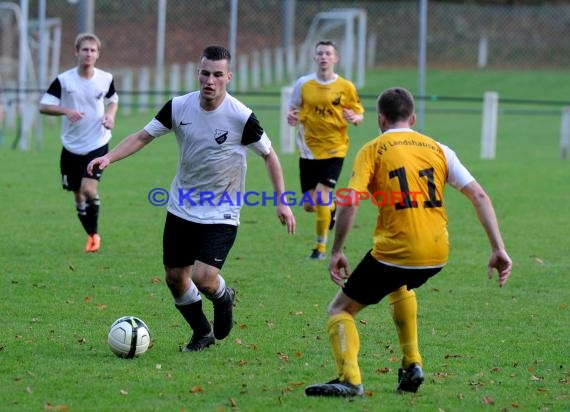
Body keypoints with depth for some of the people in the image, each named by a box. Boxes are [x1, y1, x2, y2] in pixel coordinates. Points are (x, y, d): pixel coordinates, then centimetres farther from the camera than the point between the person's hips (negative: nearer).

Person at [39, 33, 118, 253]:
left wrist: (110, 115, -4)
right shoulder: (63, 80, -8)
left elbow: (112, 100, 17)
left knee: (89, 189, -19)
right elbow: (43, 106, -8)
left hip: (97, 144, -1)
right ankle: (92, 235, 28)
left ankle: (95, 233, 0)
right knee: (78, 194, 9)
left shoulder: (106, 79, -3)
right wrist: (66, 111, -24)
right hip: (72, 146, 1)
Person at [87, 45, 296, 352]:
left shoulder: (241, 117, -18)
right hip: (181, 209, 4)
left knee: (204, 278, -19)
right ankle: (202, 333, 34)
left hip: (221, 214, -4)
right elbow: (143, 136, -1)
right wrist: (108, 157, -17)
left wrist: (282, 201, -5)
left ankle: (224, 298, 18)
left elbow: (268, 155, -4)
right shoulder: (179, 107, -9)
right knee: (175, 277, 9)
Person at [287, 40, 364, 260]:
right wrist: (291, 118, -14)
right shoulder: (303, 84, 0)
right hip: (308, 150, 2)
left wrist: (354, 118, -19)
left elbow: (359, 115, 4)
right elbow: (293, 110, 9)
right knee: (309, 205, 3)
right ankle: (332, 208, 40)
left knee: (322, 198, -14)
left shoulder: (346, 87, -3)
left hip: (334, 150, -2)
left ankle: (320, 247, 4)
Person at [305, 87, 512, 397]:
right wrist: (498, 249, 4)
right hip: (437, 255, 5)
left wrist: (336, 252, -5)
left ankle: (349, 379, -14)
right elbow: (479, 196, 5)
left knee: (340, 310, 10)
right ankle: (411, 367, 29)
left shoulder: (372, 150, 2)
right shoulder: (438, 149, 12)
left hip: (395, 253, -5)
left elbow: (349, 203, -12)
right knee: (401, 287, 39)